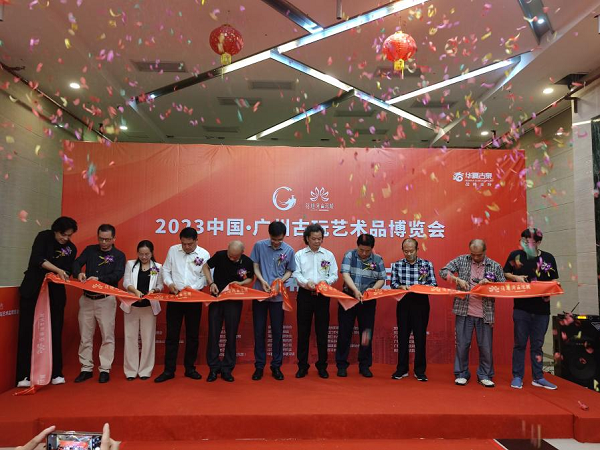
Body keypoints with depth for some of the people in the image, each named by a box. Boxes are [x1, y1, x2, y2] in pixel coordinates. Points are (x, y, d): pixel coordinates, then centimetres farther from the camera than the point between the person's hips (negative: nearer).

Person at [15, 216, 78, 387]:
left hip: (55, 294, 3)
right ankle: (24, 376, 3)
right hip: (33, 291, -2)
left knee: (55, 333, 3)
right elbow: (37, 259, -16)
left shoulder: (71, 248, 4)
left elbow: (67, 271, 2)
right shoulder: (44, 237, -4)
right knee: (27, 332, -2)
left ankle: (55, 373, 10)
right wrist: (57, 270, -25)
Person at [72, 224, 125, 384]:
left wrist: (98, 279, -28)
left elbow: (117, 275, -13)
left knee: (107, 336, 0)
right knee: (85, 336, 9)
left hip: (106, 299, -3)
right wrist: (79, 273, -25)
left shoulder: (119, 255, 0)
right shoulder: (90, 250, 9)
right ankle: (86, 369, 19)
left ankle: (105, 369, 9)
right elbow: (77, 263, -2)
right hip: (87, 298, 3)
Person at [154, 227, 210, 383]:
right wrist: (169, 283, -13)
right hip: (174, 297, 1)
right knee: (172, 335, 4)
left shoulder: (204, 254, -4)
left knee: (192, 335, 9)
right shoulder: (173, 250, 1)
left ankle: (190, 368, 22)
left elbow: (205, 276, -4)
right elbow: (166, 270, 5)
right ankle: (169, 370, 13)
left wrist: (193, 287, -19)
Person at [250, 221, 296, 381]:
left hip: (278, 296, 0)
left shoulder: (289, 250, -2)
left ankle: (276, 366, 20)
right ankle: (259, 366, 19)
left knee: (277, 331, 7)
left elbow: (289, 271, 7)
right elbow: (255, 266, 2)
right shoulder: (259, 246, -3)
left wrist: (282, 279, -13)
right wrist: (262, 280, -14)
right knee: (259, 331, 7)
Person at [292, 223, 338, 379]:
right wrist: (306, 282, -22)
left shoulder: (329, 255, 8)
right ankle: (302, 366, 15)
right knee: (303, 331, 4)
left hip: (322, 296, 1)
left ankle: (322, 366, 17)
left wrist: (325, 281, -16)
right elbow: (296, 274, -4)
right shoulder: (299, 254, 5)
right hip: (305, 295, -1)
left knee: (322, 332, 5)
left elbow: (334, 275, 4)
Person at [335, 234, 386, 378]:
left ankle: (365, 365, 21)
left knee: (367, 334, 7)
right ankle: (341, 365, 15)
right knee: (344, 333, 4)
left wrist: (373, 289, -18)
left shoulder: (377, 260, 2)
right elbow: (345, 274, -14)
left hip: (368, 301, 1)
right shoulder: (349, 255, -3)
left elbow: (381, 279, 2)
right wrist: (355, 290, -27)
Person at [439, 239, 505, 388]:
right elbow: (443, 271, -2)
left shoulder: (495, 266, 4)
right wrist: (457, 279, -17)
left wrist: (490, 283, -13)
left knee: (486, 346, 8)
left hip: (485, 313, 1)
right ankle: (461, 374, 20)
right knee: (462, 344, 6)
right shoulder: (462, 260, 2)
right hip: (464, 311, 0)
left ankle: (485, 375, 25)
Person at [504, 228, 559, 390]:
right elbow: (505, 273, 8)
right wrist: (515, 277, -11)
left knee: (537, 344, 11)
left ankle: (538, 377, 22)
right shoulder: (516, 255, -3)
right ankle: (517, 377, 15)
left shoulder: (548, 258, 0)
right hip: (521, 308, -1)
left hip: (541, 309, 1)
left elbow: (554, 281, 7)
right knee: (520, 343, 5)